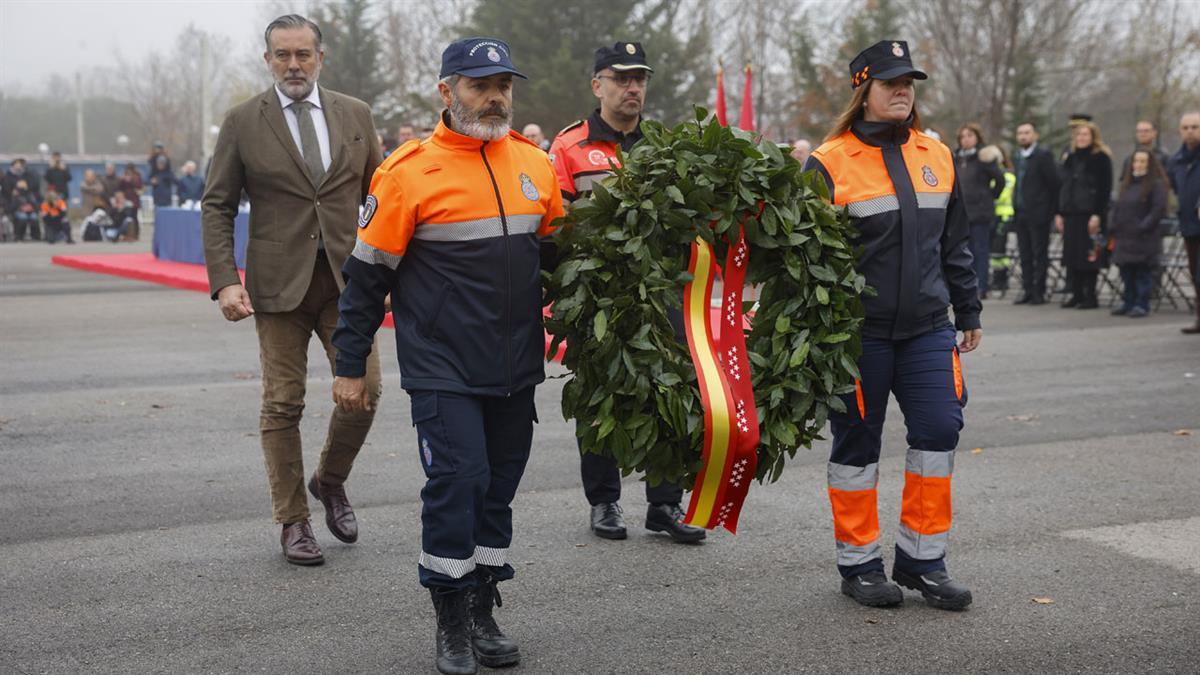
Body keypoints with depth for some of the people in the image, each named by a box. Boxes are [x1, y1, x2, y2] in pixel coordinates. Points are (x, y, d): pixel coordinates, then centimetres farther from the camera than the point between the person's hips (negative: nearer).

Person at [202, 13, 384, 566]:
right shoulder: (243, 123, 1)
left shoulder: (355, 115, 7)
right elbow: (217, 207, 1)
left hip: (346, 277, 2)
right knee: (283, 404, 2)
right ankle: (292, 522, 14)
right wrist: (225, 281, -10)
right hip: (279, 284, -2)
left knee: (364, 389, -4)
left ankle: (330, 481, 24)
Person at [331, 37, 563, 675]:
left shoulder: (534, 164, 6)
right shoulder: (409, 172, -9)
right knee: (456, 480, -9)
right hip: (442, 368, -5)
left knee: (498, 487, 11)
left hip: (516, 368, 5)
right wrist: (350, 366, -3)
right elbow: (368, 273, -4)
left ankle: (484, 616, 25)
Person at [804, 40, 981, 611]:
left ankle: (921, 558, 14)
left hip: (927, 328, 5)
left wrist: (968, 312, 17)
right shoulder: (829, 163, -7)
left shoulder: (937, 157, 10)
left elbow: (955, 243, 17)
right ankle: (859, 564, 18)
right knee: (857, 445, 5)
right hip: (858, 333, -5)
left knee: (939, 432, 0)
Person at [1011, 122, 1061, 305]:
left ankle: (1038, 292, 1)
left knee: (1040, 254, -1)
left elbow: (1054, 183, -8)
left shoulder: (1043, 155, -7)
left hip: (1038, 214, -7)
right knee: (1025, 255, 8)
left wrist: (1052, 210, -9)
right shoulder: (1018, 156, 15)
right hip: (1020, 214, 7)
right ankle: (1027, 290, 13)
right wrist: (1015, 209, 10)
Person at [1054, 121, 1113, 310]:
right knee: (1072, 254, 7)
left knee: (1090, 256, -5)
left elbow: (1105, 188, -10)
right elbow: (1062, 186, 18)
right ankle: (1076, 294, 15)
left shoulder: (1101, 158, -4)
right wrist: (1059, 213, 12)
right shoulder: (1070, 158, 16)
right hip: (1071, 213, 7)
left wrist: (1098, 215, -17)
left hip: (1090, 214, -7)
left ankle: (1090, 296, 0)